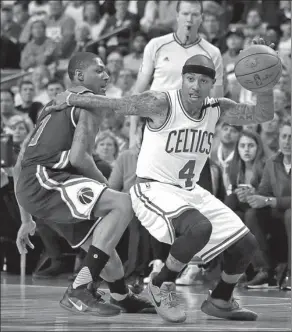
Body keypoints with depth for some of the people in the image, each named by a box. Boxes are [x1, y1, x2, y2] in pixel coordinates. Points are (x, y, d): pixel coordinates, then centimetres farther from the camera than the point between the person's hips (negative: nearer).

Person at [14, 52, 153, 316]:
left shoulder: (54, 106, 29)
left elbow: (19, 165, 29)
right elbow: (78, 157, -14)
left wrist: (27, 220, 32)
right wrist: (104, 183, 4)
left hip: (28, 186, 10)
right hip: (43, 179, -10)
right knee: (123, 204, -20)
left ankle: (122, 298, 41)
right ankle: (80, 292, -23)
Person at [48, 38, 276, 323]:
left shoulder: (217, 109, 0)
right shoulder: (161, 104, -19)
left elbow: (263, 114, 0)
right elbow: (113, 105, -14)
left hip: (190, 191, 8)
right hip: (153, 189, -7)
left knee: (245, 245, 3)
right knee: (199, 227, -36)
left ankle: (220, 301, 28)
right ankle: (161, 286, -13)